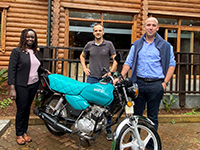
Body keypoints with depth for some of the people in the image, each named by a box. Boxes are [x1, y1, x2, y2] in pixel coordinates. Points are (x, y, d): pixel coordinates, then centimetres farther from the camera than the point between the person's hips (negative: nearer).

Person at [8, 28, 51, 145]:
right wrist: (12, 88, -17)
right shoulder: (17, 51, -8)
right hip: (21, 86, -5)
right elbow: (11, 70, -12)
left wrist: (45, 71, 10)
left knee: (28, 108, 15)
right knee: (21, 109, 5)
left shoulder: (35, 52, 10)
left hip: (34, 85, 6)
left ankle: (25, 132, 31)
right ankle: (19, 134, 24)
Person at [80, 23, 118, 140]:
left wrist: (110, 72, -7)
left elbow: (115, 59, 3)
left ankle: (108, 129, 13)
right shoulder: (89, 45, 10)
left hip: (105, 78, -2)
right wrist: (84, 68, 11)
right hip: (92, 78, 2)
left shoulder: (109, 44, 4)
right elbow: (82, 56, 24)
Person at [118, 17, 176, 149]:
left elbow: (171, 64, 5)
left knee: (152, 117, 8)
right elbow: (128, 63, 6)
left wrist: (165, 82, -6)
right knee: (136, 114, 10)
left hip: (155, 85, -1)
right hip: (139, 83, 2)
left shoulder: (165, 45, 6)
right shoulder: (136, 45, 11)